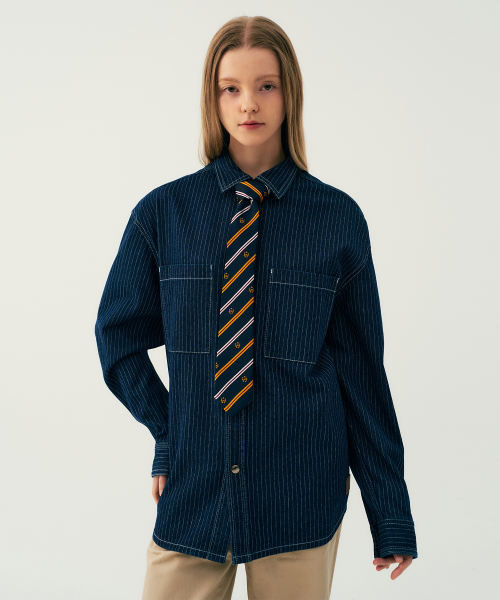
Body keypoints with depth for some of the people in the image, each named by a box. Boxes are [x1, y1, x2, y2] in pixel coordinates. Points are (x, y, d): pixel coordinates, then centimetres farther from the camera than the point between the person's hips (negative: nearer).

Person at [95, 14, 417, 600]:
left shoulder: (338, 219, -4)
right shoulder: (162, 214, -2)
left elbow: (361, 366, -1)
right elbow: (119, 336, 11)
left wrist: (391, 515, 2)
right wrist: (169, 434, 0)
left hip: (301, 502, 0)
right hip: (192, 490, 1)